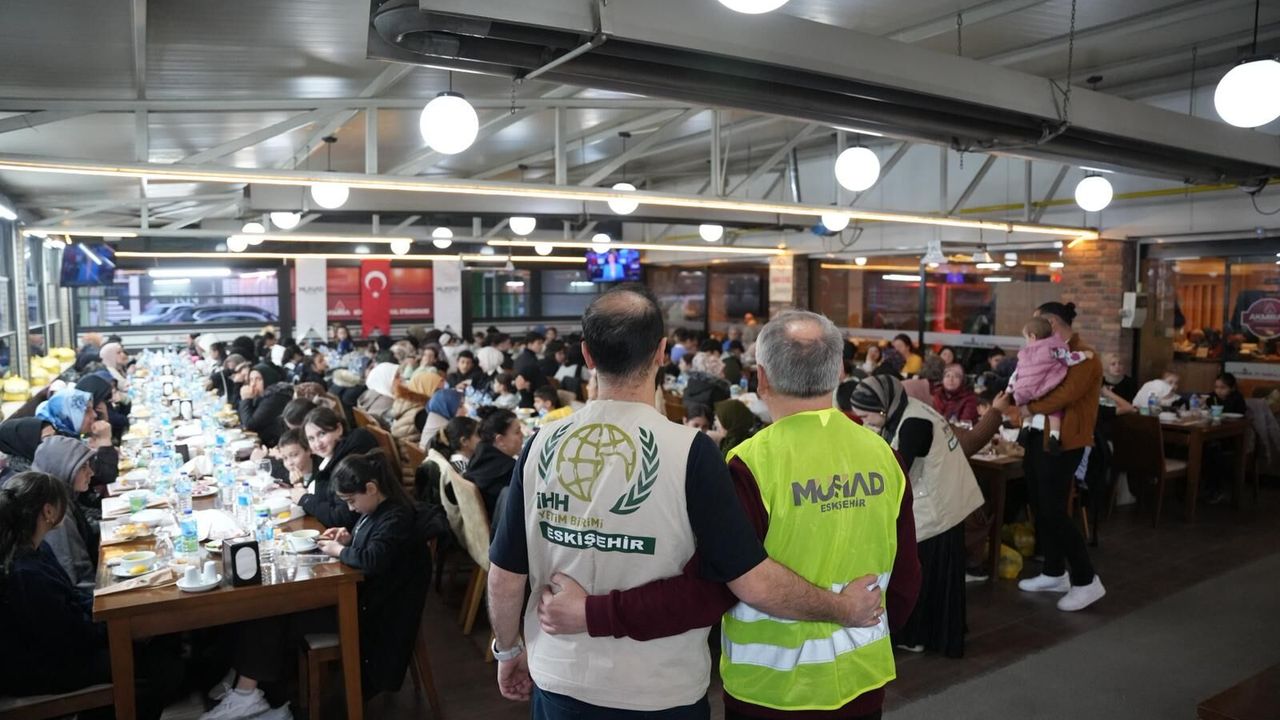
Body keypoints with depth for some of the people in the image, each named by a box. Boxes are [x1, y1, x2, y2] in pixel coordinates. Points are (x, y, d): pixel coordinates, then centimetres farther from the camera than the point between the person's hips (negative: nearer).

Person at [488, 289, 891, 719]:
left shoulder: (544, 445, -10)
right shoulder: (689, 451, -20)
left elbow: (505, 575, -3)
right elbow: (753, 582, -19)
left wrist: (508, 651, 15)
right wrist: (845, 609, -4)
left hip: (560, 682, 3)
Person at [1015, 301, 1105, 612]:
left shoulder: (1084, 357, -14)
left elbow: (1066, 395, -23)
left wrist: (1030, 408, -11)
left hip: (1063, 442, -9)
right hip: (1040, 436, 9)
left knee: (1054, 512, -7)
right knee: (1040, 507, 13)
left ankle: (1087, 581, 5)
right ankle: (1054, 573, 25)